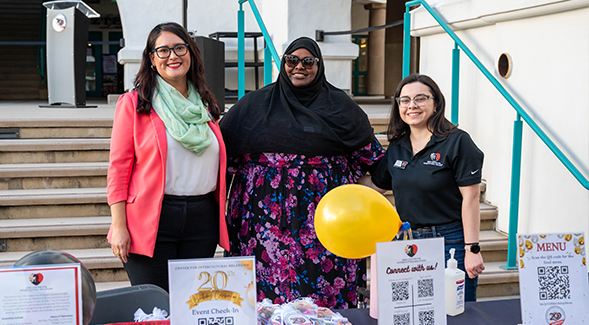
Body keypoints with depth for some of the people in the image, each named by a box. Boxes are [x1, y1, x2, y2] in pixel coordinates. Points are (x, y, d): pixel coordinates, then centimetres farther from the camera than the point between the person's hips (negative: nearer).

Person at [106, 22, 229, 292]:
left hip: (202, 219, 4)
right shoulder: (133, 104, 0)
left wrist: (221, 217, 15)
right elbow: (118, 168, -3)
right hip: (151, 219, -4)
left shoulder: (205, 105, 13)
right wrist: (119, 226, -10)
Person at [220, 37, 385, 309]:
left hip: (321, 220, 0)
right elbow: (223, 149, 11)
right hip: (266, 216, 0)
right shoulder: (255, 104, 10)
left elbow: (369, 155, 15)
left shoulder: (339, 106, 10)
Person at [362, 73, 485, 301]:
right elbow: (375, 186, 20)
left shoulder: (457, 142, -8)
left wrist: (472, 249, -14)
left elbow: (470, 198, -11)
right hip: (409, 242, 6)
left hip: (452, 241, -5)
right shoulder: (397, 147, 9)